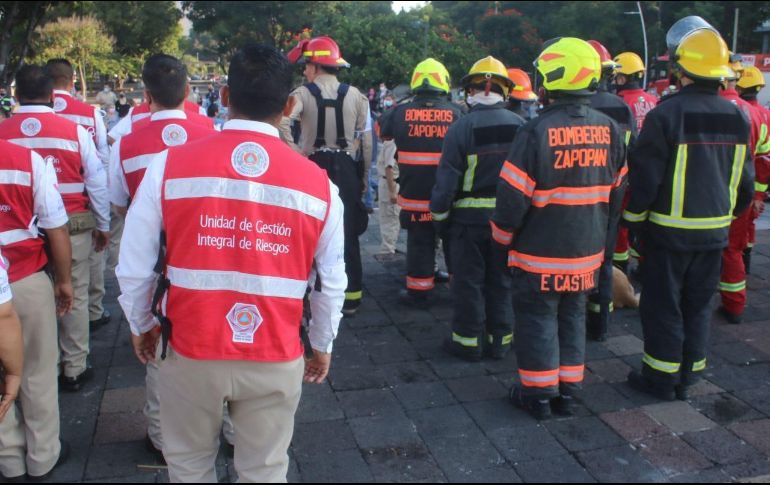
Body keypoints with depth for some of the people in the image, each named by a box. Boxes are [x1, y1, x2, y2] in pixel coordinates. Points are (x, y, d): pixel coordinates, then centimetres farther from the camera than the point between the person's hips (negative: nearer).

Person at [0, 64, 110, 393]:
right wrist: (103, 225, 10)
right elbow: (97, 181, -3)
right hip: (73, 224, -1)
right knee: (74, 297, 10)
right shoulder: (74, 131, -8)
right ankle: (74, 369, 18)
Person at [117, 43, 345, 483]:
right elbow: (332, 284, 1)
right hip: (277, 360, 1)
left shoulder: (169, 165, -10)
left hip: (191, 352, 0)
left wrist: (142, 325, 15)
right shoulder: (318, 184, -8)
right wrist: (323, 345, 18)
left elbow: (133, 268, -4)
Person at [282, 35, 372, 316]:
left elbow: (280, 121, -23)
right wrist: (365, 176, 11)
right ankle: (352, 296, 15)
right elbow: (367, 139, 4)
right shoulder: (354, 95, 3)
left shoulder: (303, 93, -5)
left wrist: (293, 150, -11)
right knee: (347, 232, 10)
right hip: (345, 168, 2)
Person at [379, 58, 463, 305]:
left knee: (418, 241, 10)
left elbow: (383, 133, 16)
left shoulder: (402, 112, -3)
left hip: (414, 193, 0)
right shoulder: (454, 112, -6)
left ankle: (418, 291, 16)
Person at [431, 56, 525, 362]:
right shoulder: (520, 126, -2)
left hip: (470, 217, -3)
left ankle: (469, 341, 16)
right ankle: (500, 340, 24)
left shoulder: (462, 127, -13)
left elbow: (447, 178, -12)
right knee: (501, 280, 15)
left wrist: (439, 215, 0)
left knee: (468, 281, 9)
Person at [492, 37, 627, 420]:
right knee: (573, 318, 18)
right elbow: (617, 192, 8)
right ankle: (568, 391, 28)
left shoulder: (537, 131, -19)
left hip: (540, 252, -5)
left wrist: (504, 237, 0)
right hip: (587, 252, 5)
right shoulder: (609, 130, 0)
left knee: (537, 320, 8)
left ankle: (538, 394, 19)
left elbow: (513, 196, -16)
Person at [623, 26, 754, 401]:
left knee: (662, 305, 7)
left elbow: (645, 176, -15)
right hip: (714, 231, 6)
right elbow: (745, 181, 11)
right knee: (698, 305, 16)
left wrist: (634, 219, -2)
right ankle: (688, 375, 26)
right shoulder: (736, 117, 3)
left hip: (670, 230, -5)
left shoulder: (666, 114, -16)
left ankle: (661, 378, 16)